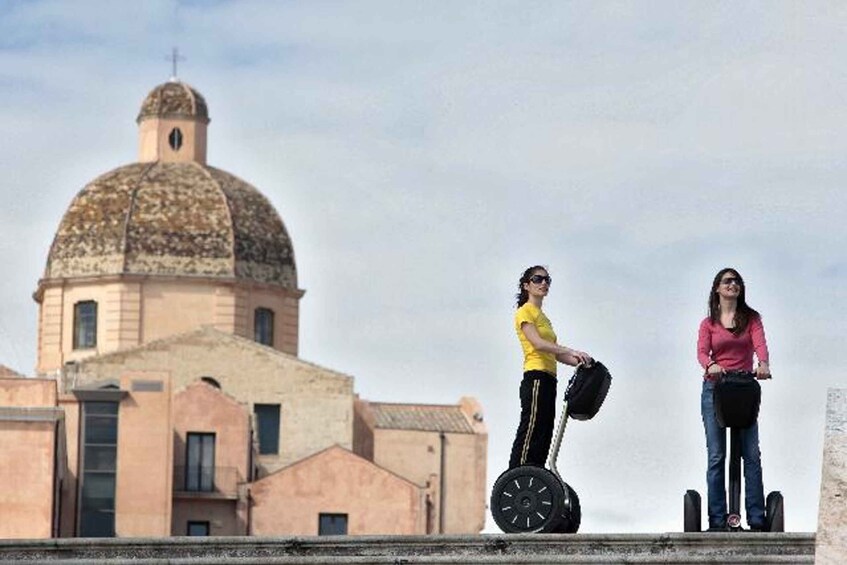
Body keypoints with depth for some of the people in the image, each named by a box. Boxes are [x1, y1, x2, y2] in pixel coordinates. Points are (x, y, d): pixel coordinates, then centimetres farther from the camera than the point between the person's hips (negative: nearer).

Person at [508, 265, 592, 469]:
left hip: (547, 381, 9)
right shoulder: (525, 312, -2)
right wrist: (572, 352, -27)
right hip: (536, 379, -9)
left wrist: (581, 362, 6)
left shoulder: (542, 317, 26)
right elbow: (537, 343, -18)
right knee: (531, 433, -16)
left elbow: (554, 353, 20)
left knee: (543, 438, 3)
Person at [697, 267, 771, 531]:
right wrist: (711, 365, -31)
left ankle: (757, 519, -6)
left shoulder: (751, 318, 9)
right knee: (716, 456, -3)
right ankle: (717, 521, -2)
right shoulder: (708, 323, 8)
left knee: (752, 454, -6)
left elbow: (760, 343, -9)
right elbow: (702, 352, -7)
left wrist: (763, 364, -31)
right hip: (714, 388, 0)